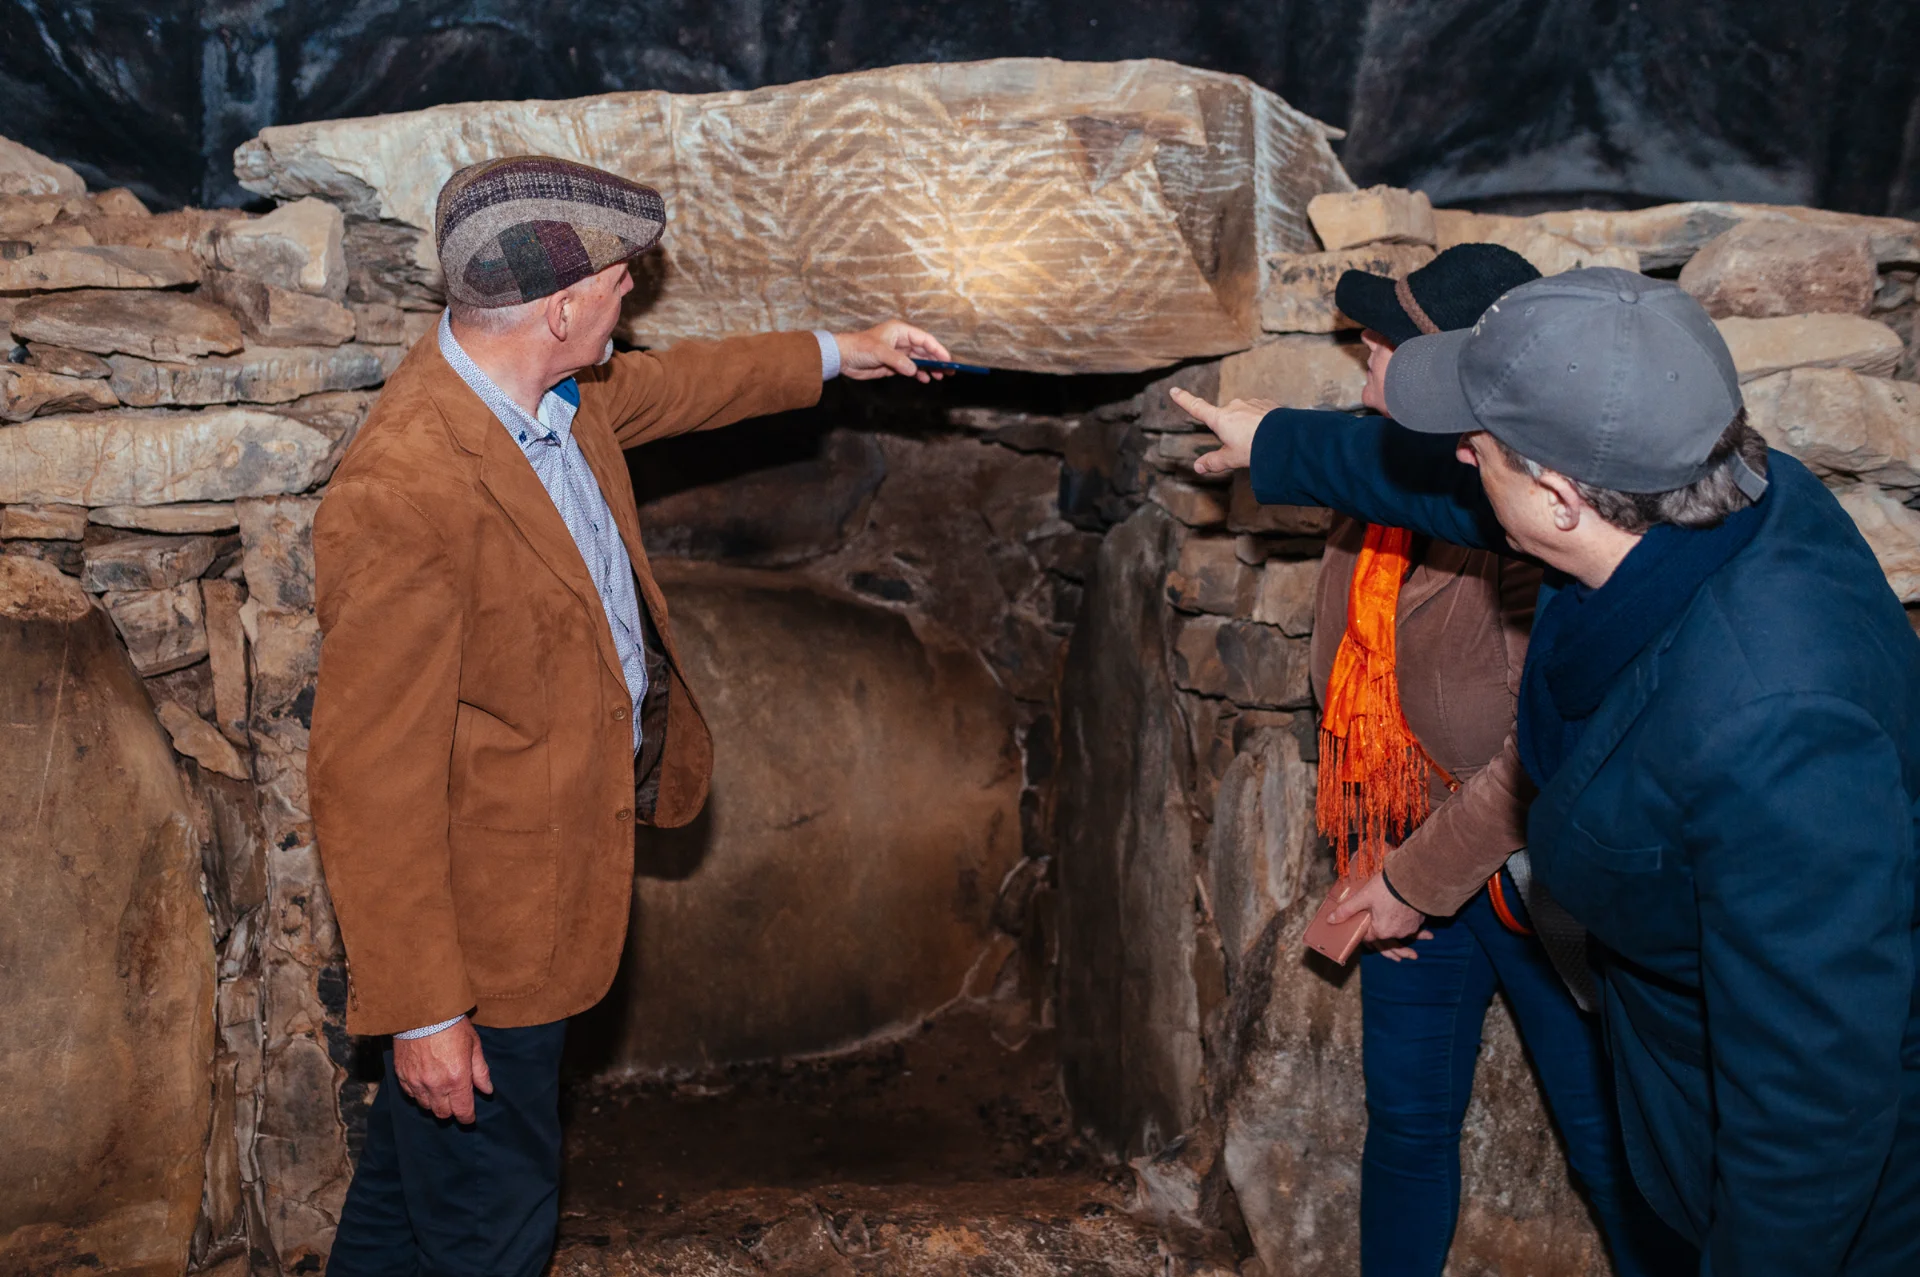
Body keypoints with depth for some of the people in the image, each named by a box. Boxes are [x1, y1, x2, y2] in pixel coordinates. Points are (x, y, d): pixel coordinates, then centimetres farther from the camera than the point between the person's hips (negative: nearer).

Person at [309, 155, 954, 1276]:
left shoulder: (564, 392, -5)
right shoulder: (404, 497, -33)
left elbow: (670, 385, 21)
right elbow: (372, 779, -29)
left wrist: (833, 355, 29)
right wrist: (423, 1010, -23)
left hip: (552, 874, 9)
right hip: (480, 926, -9)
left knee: (417, 1163, 29)